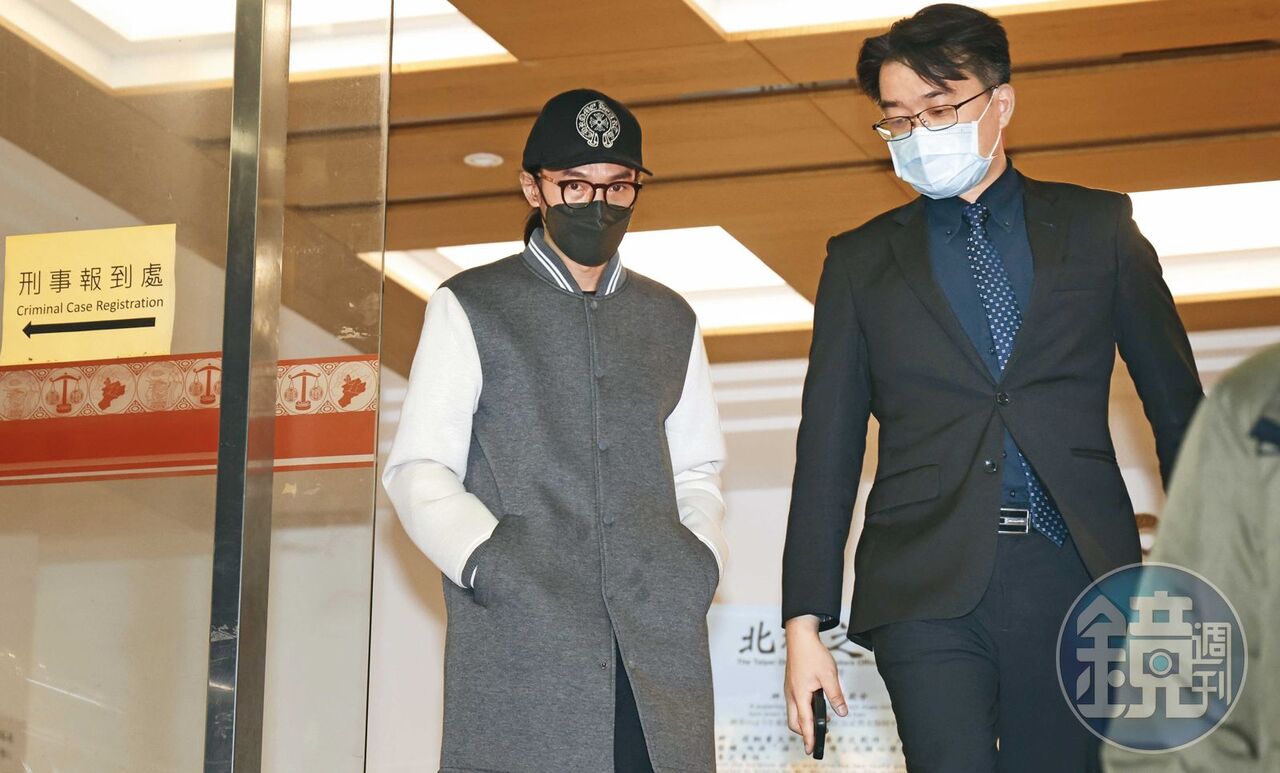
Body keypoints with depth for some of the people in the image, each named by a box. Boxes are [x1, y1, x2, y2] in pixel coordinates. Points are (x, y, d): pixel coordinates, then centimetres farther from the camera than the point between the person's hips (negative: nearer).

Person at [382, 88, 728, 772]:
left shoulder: (671, 321, 21)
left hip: (659, 638, 3)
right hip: (520, 631, -3)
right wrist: (487, 561, -11)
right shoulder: (470, 309, 10)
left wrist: (701, 554, 5)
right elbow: (417, 471, 4)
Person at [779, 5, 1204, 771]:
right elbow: (828, 448, 12)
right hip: (929, 588, 0)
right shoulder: (861, 260, 14)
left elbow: (1177, 405, 13)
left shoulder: (1098, 227, 12)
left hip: (1073, 575, 0)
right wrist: (805, 622, 5)